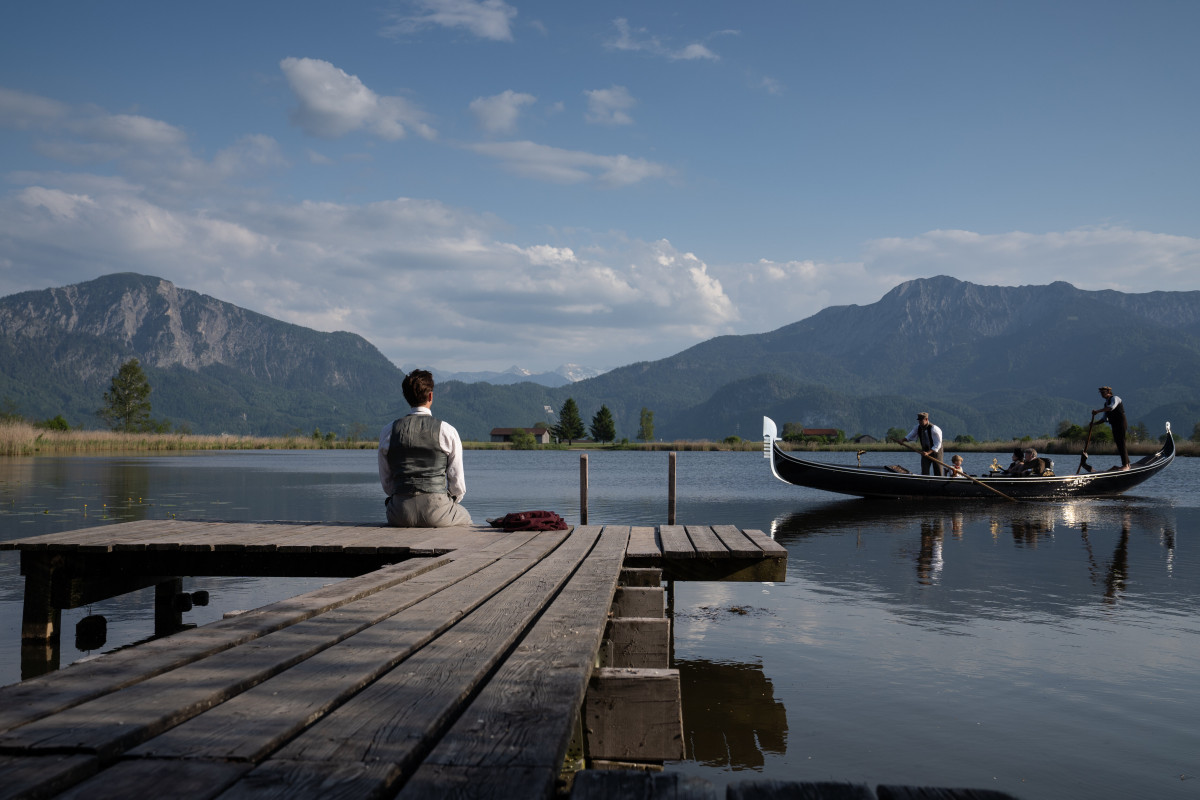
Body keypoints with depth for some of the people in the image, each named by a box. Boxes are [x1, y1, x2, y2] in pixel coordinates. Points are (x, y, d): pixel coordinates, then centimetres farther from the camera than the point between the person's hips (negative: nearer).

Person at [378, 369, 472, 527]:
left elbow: (385, 481, 10)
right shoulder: (447, 431, -4)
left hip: (401, 515, 2)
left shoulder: (387, 432, 4)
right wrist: (452, 500, 20)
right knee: (465, 517, 31)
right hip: (437, 514, -2)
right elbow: (457, 480, 0)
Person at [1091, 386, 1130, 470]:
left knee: (1121, 443, -11)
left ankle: (1125, 465, -12)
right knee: (1119, 443, 10)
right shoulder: (1106, 403, 18)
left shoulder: (1114, 398, -8)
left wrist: (1098, 411, -33)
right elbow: (1105, 418, 19)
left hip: (1121, 422, -9)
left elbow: (1111, 407, -30)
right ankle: (1127, 463, 18)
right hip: (1114, 424, 9)